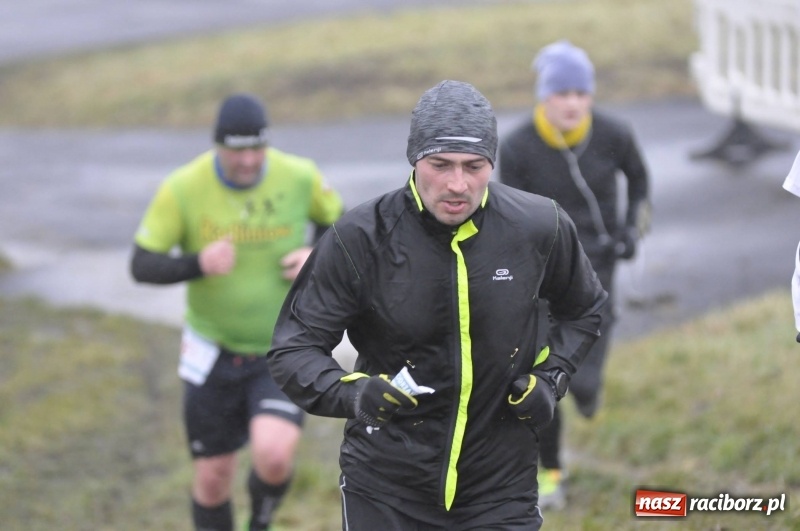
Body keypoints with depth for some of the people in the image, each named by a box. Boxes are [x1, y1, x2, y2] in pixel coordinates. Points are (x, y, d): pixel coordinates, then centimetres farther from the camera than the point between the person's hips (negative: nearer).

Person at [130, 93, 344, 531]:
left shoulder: (299, 177, -11)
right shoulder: (182, 189, -15)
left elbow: (336, 221, 9)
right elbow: (142, 265, -12)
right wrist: (198, 264, -30)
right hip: (214, 352, 1)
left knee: (273, 455, -23)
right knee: (213, 479, 7)